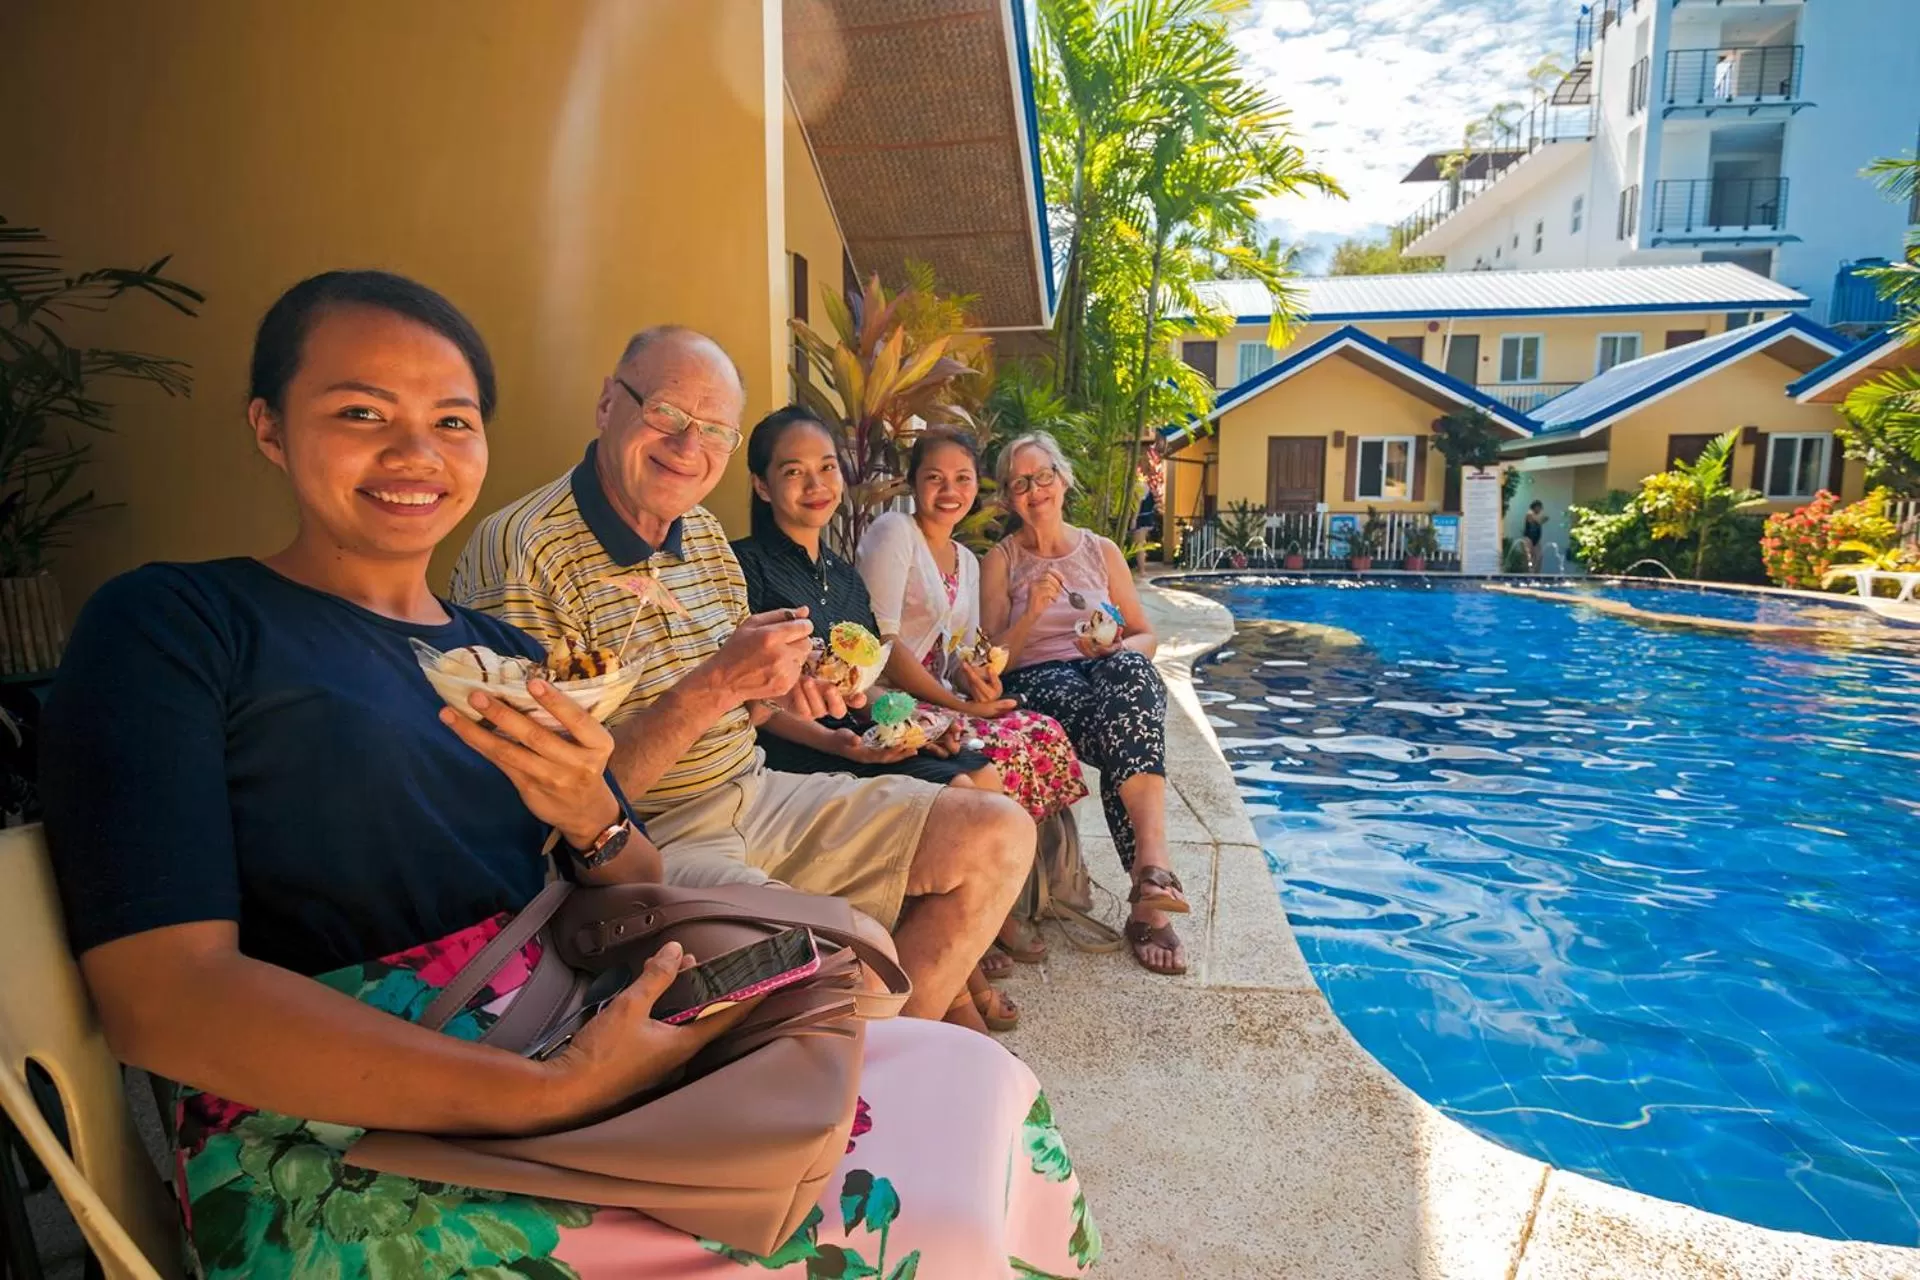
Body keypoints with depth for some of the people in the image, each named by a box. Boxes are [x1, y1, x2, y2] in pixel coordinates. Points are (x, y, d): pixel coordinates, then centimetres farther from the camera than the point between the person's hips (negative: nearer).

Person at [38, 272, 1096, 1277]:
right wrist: (551, 1093, -22)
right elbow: (163, 997, -15)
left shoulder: (507, 658, 13)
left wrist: (592, 821, -11)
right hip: (341, 1132, -5)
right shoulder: (167, 624, -4)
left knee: (969, 1087, -8)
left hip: (569, 1047, 6)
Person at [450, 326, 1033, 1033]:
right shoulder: (519, 552, -16)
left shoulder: (704, 532, 9)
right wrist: (714, 685, -25)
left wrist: (776, 689, -4)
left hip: (756, 794, 8)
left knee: (999, 834, 2)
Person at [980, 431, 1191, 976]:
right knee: (1121, 726, -38)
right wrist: (1032, 612, -14)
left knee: (1129, 667, -38)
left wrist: (1114, 647, -7)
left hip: (1107, 675, 2)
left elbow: (1146, 637, 17)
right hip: (1036, 682, -2)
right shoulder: (1001, 559, 12)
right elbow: (996, 659, 4)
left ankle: (1149, 871, -48)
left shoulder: (1101, 551, 19)